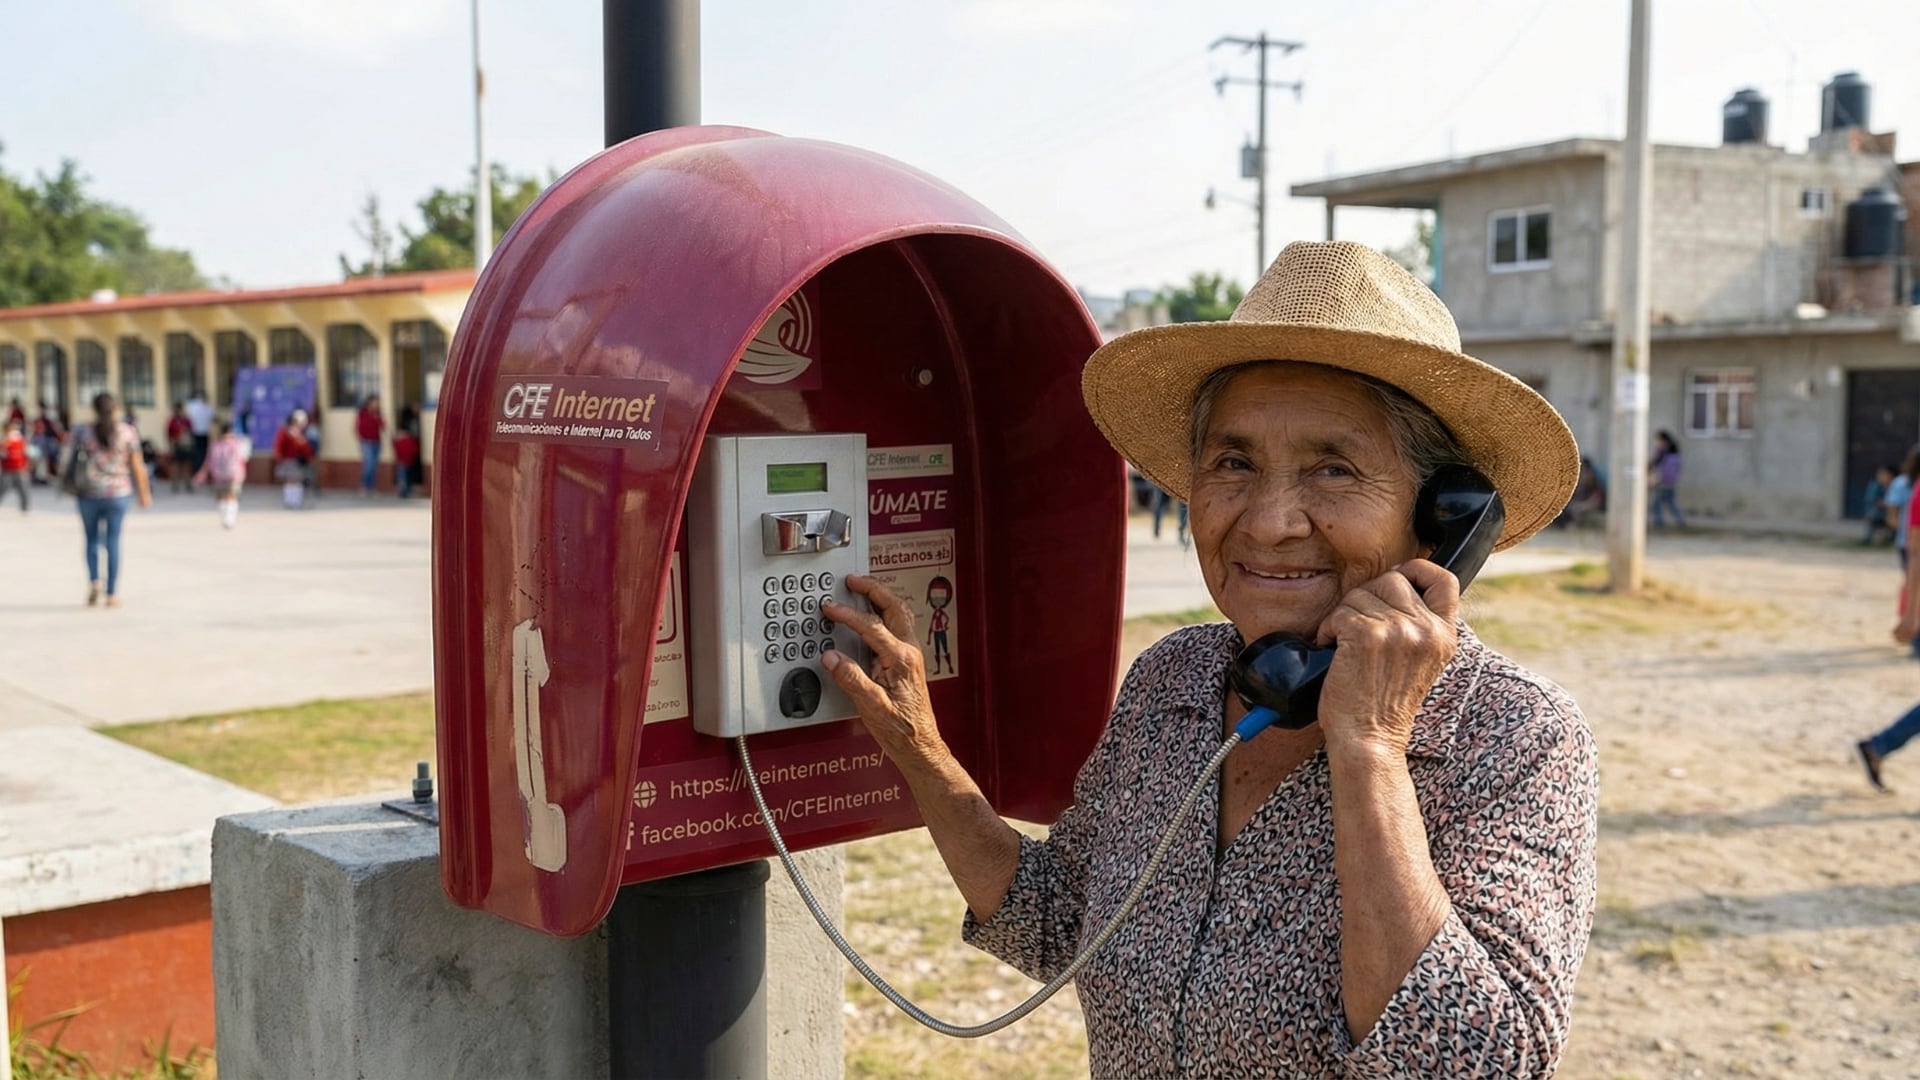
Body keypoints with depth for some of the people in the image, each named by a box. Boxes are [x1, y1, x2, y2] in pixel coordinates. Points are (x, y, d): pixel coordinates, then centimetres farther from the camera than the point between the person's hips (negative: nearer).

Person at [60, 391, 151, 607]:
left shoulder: (82, 432, -1)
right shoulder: (128, 431, -3)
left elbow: (68, 462, 3)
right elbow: (137, 466, -3)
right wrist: (144, 493, 7)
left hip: (88, 493, 1)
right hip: (118, 493, -1)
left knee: (92, 539, 17)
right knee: (113, 542, 6)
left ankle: (93, 580, -4)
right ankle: (112, 594, 5)